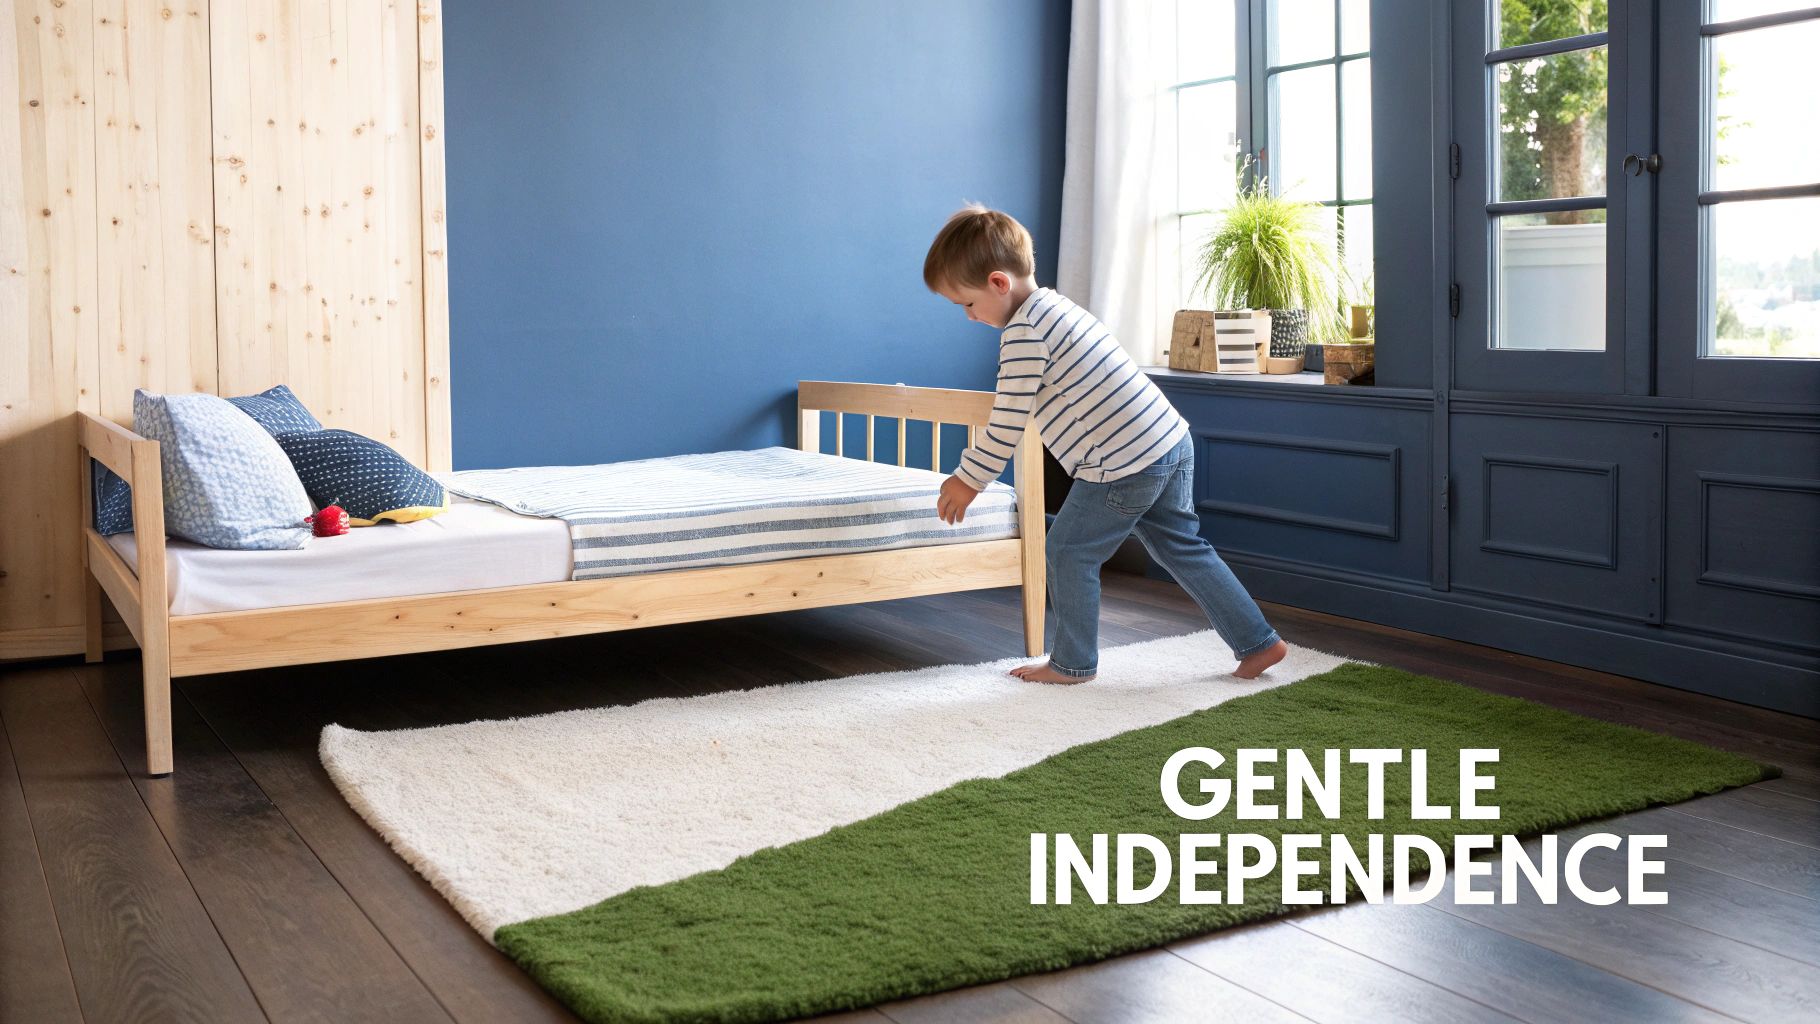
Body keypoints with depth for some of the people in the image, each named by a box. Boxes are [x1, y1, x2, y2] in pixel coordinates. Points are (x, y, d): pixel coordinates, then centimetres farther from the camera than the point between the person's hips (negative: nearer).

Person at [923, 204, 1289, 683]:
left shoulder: (1023, 333, -14)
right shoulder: (1055, 307, 16)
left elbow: (1007, 426, -12)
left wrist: (967, 481, 1)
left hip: (1124, 464, -9)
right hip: (1171, 440, 10)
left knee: (1070, 550, 6)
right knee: (1183, 547, 19)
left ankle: (1072, 663, 18)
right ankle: (1258, 642, 24)